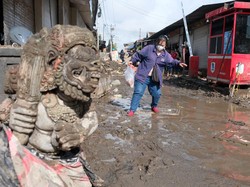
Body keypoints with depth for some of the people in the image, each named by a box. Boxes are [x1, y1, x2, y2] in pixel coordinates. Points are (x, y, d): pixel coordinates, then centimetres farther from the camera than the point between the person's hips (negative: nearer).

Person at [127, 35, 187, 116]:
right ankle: (132, 110, 0)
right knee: (138, 92, -8)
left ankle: (154, 106, 37)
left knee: (157, 94, 7)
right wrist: (132, 61, 3)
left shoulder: (165, 55, 4)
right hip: (142, 76, -4)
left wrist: (178, 63, -24)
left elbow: (172, 61, -6)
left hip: (154, 79, 4)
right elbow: (138, 55, 3)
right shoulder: (149, 48, -5)